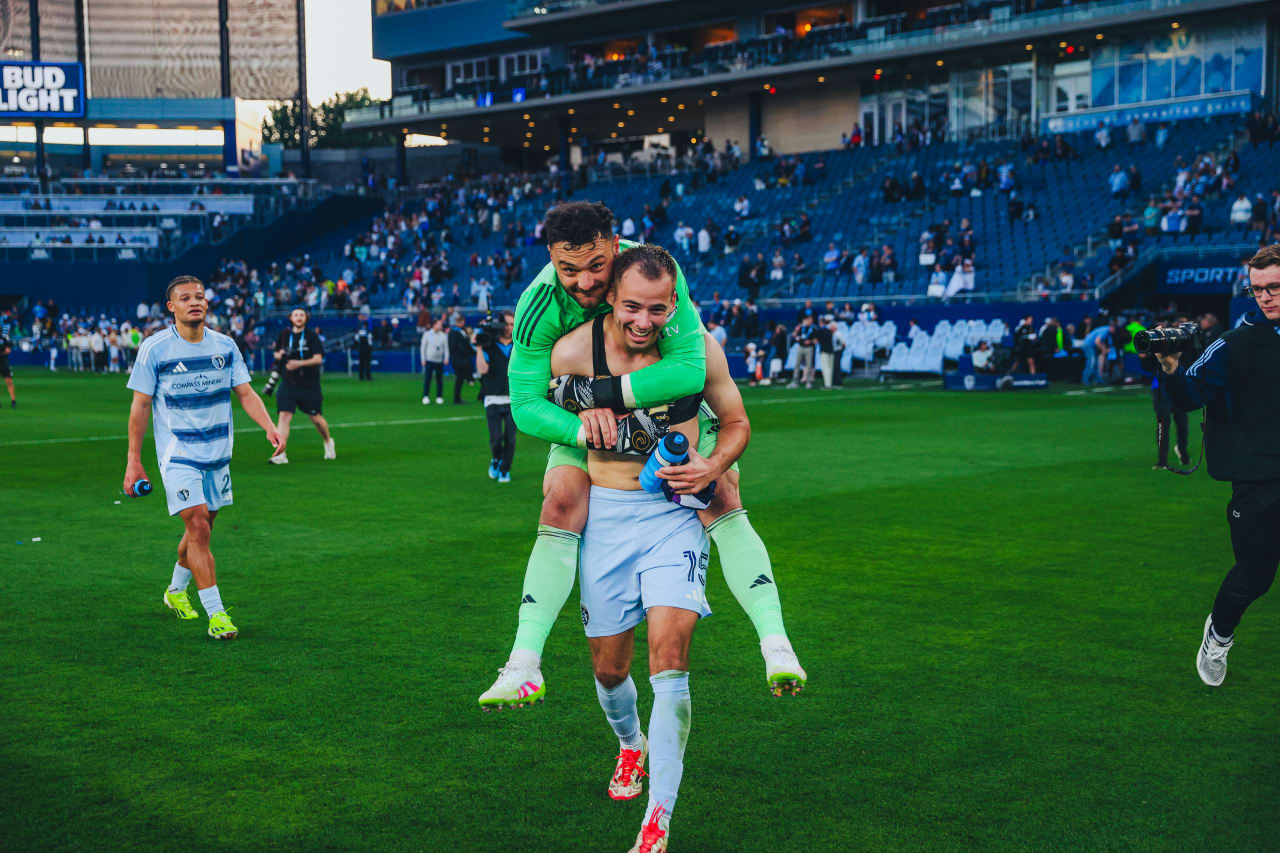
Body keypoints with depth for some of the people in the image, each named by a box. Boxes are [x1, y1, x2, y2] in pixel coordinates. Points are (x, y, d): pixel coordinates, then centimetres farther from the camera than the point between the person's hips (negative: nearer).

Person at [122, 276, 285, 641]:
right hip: (177, 454, -5)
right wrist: (133, 460, -6)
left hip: (217, 453, 5)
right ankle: (215, 614, -10)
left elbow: (246, 393, 4)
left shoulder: (225, 346, 2)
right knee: (198, 528, -14)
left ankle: (176, 591, 39)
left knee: (202, 528, 15)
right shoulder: (154, 348, -9)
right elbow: (140, 405, -5)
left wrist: (270, 428, -14)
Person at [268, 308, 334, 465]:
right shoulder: (284, 334, 5)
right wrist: (279, 355, -6)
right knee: (284, 415, -13)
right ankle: (280, 454, -16)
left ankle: (328, 442, 37)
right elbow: (277, 353, 19)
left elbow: (318, 358, -13)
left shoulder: (312, 336, -5)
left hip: (310, 384, -2)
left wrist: (299, 363, -27)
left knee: (315, 417, 8)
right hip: (288, 383, 2)